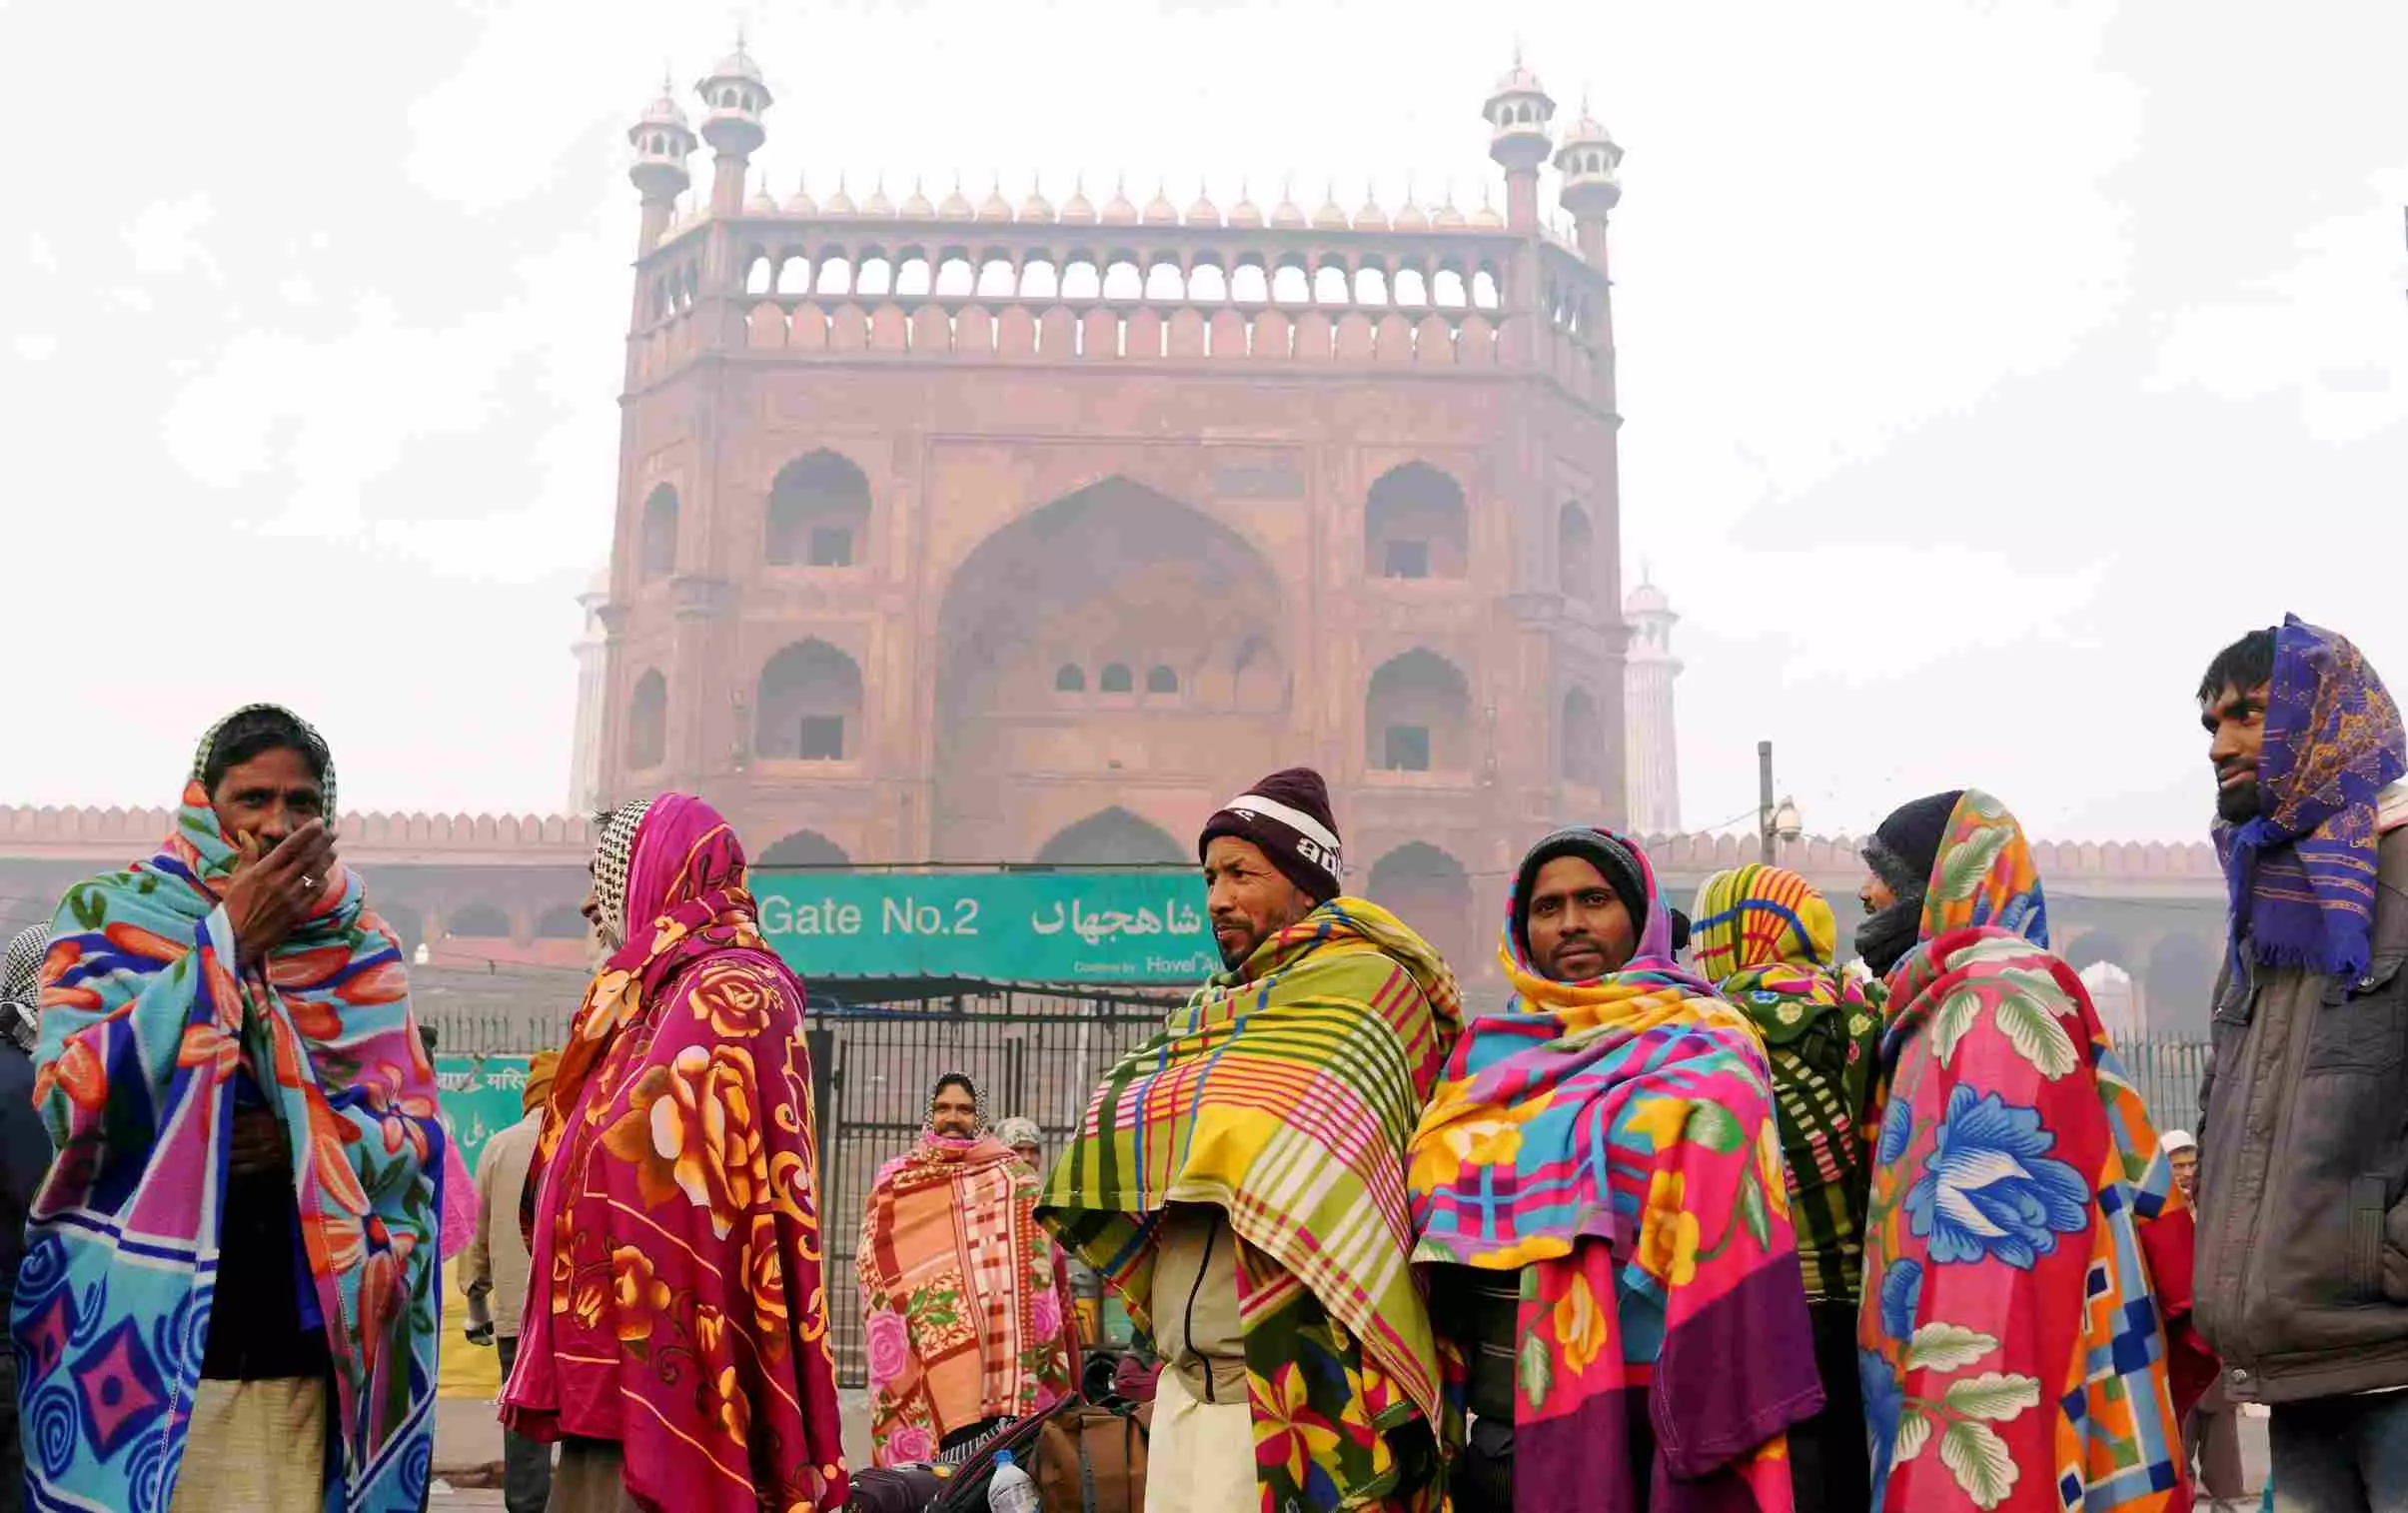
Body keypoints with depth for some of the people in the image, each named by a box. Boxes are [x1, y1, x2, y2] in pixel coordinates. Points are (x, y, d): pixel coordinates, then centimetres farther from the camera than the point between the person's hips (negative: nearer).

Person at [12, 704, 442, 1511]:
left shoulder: (363, 950, 6)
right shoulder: (108, 914, 0)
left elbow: (419, 1131, 6)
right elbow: (71, 1101, -14)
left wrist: (307, 1136, -13)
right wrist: (227, 941, -15)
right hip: (134, 1348, -2)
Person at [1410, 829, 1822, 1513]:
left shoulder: (1700, 1051, -4)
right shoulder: (1493, 1056, 11)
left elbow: (1720, 1240, -13)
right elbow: (1435, 1224, 16)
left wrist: (1717, 1428, -20)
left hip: (1634, 1425, -4)